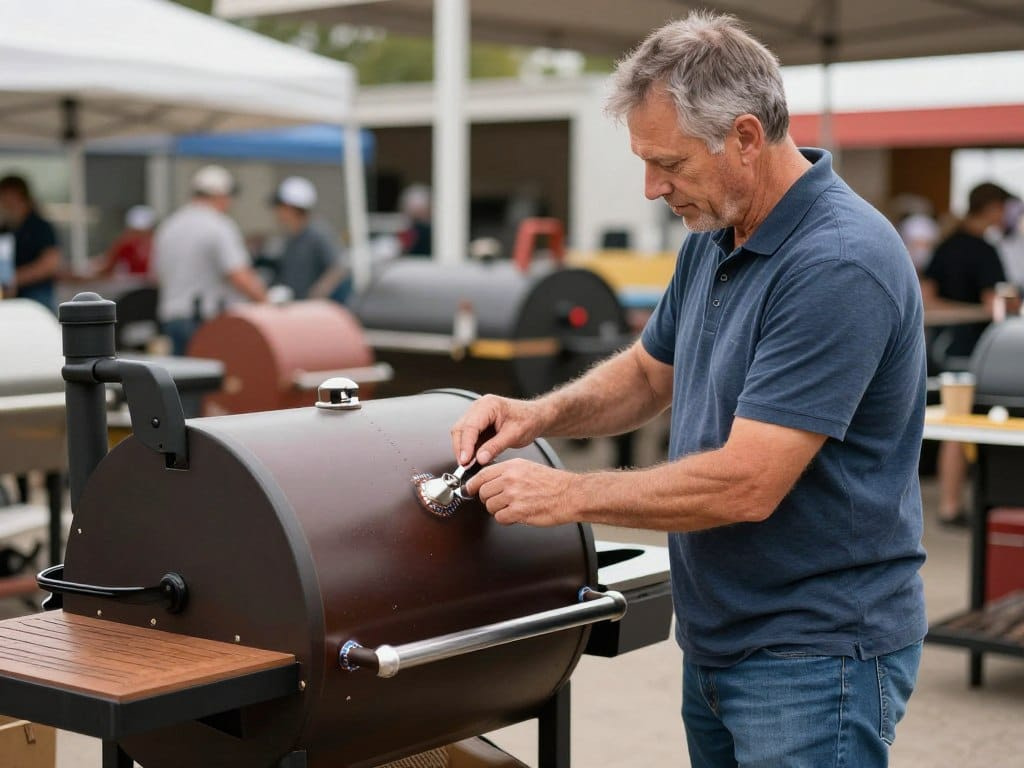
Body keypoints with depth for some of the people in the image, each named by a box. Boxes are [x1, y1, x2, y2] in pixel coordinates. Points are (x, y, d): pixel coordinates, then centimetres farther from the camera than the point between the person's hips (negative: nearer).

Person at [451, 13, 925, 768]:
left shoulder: (839, 264, -24)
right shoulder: (714, 237, 4)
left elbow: (746, 485, -27)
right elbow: (649, 372, 18)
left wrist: (568, 493, -18)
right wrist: (541, 414, 0)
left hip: (817, 656, -8)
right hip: (718, 642, 8)